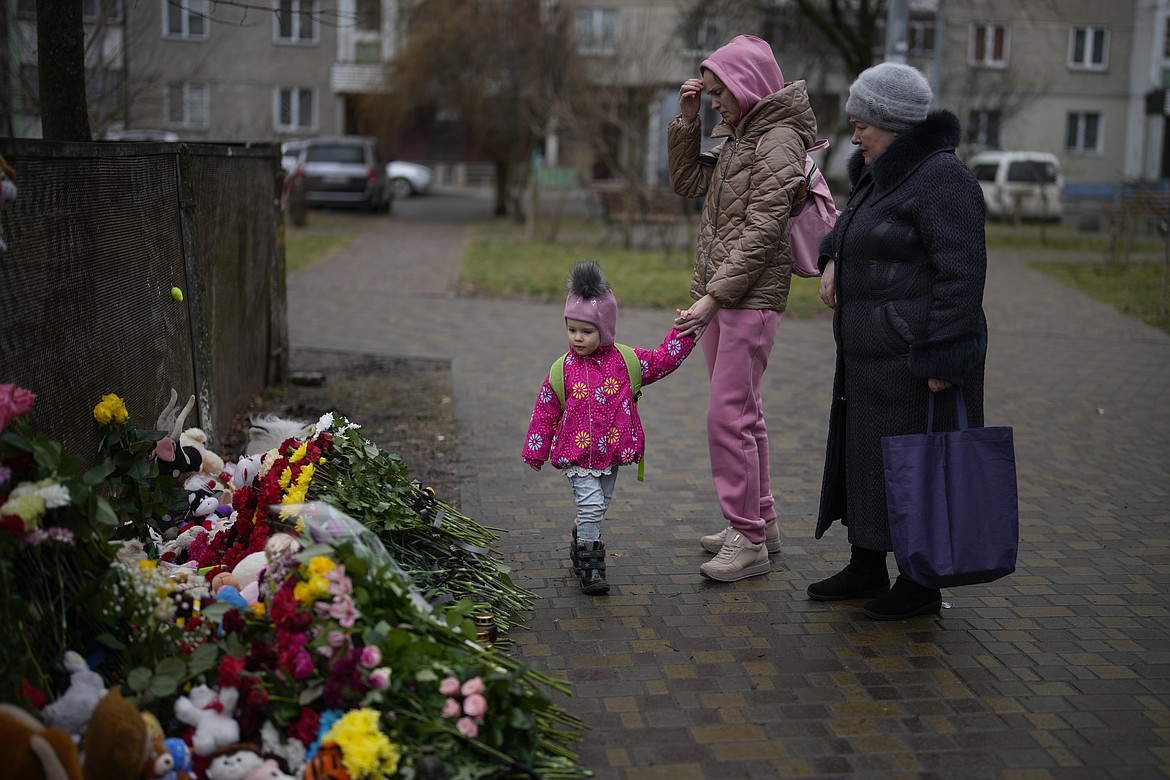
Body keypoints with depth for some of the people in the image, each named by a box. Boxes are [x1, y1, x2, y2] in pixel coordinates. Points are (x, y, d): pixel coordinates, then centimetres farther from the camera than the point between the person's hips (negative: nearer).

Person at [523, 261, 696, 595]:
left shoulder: (625, 360, -2)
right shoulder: (562, 370, -6)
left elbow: (663, 360, 8)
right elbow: (545, 411, 2)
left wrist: (682, 333, -2)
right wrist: (535, 452, 6)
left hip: (612, 453, 3)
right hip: (577, 456, -3)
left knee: (597, 509, 15)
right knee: (591, 508, -12)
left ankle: (581, 546, 37)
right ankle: (589, 567, -1)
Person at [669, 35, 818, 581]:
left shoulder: (779, 140, -12)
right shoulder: (737, 137, 16)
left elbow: (762, 232, -19)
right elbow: (687, 183, 20)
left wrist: (713, 296, -21)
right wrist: (686, 121, 9)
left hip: (751, 298, -9)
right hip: (718, 295, 9)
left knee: (728, 416, -10)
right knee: (742, 413, 14)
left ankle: (749, 541, -3)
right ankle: (759, 522, 25)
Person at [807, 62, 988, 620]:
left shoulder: (942, 178, -16)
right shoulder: (884, 175, 12)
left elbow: (962, 273, -21)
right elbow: (855, 224, 32)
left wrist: (943, 360, -23)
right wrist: (833, 259, 11)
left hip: (916, 356, -10)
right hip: (873, 354, 10)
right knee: (864, 458, 15)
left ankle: (922, 585, 14)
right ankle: (866, 570, 28)